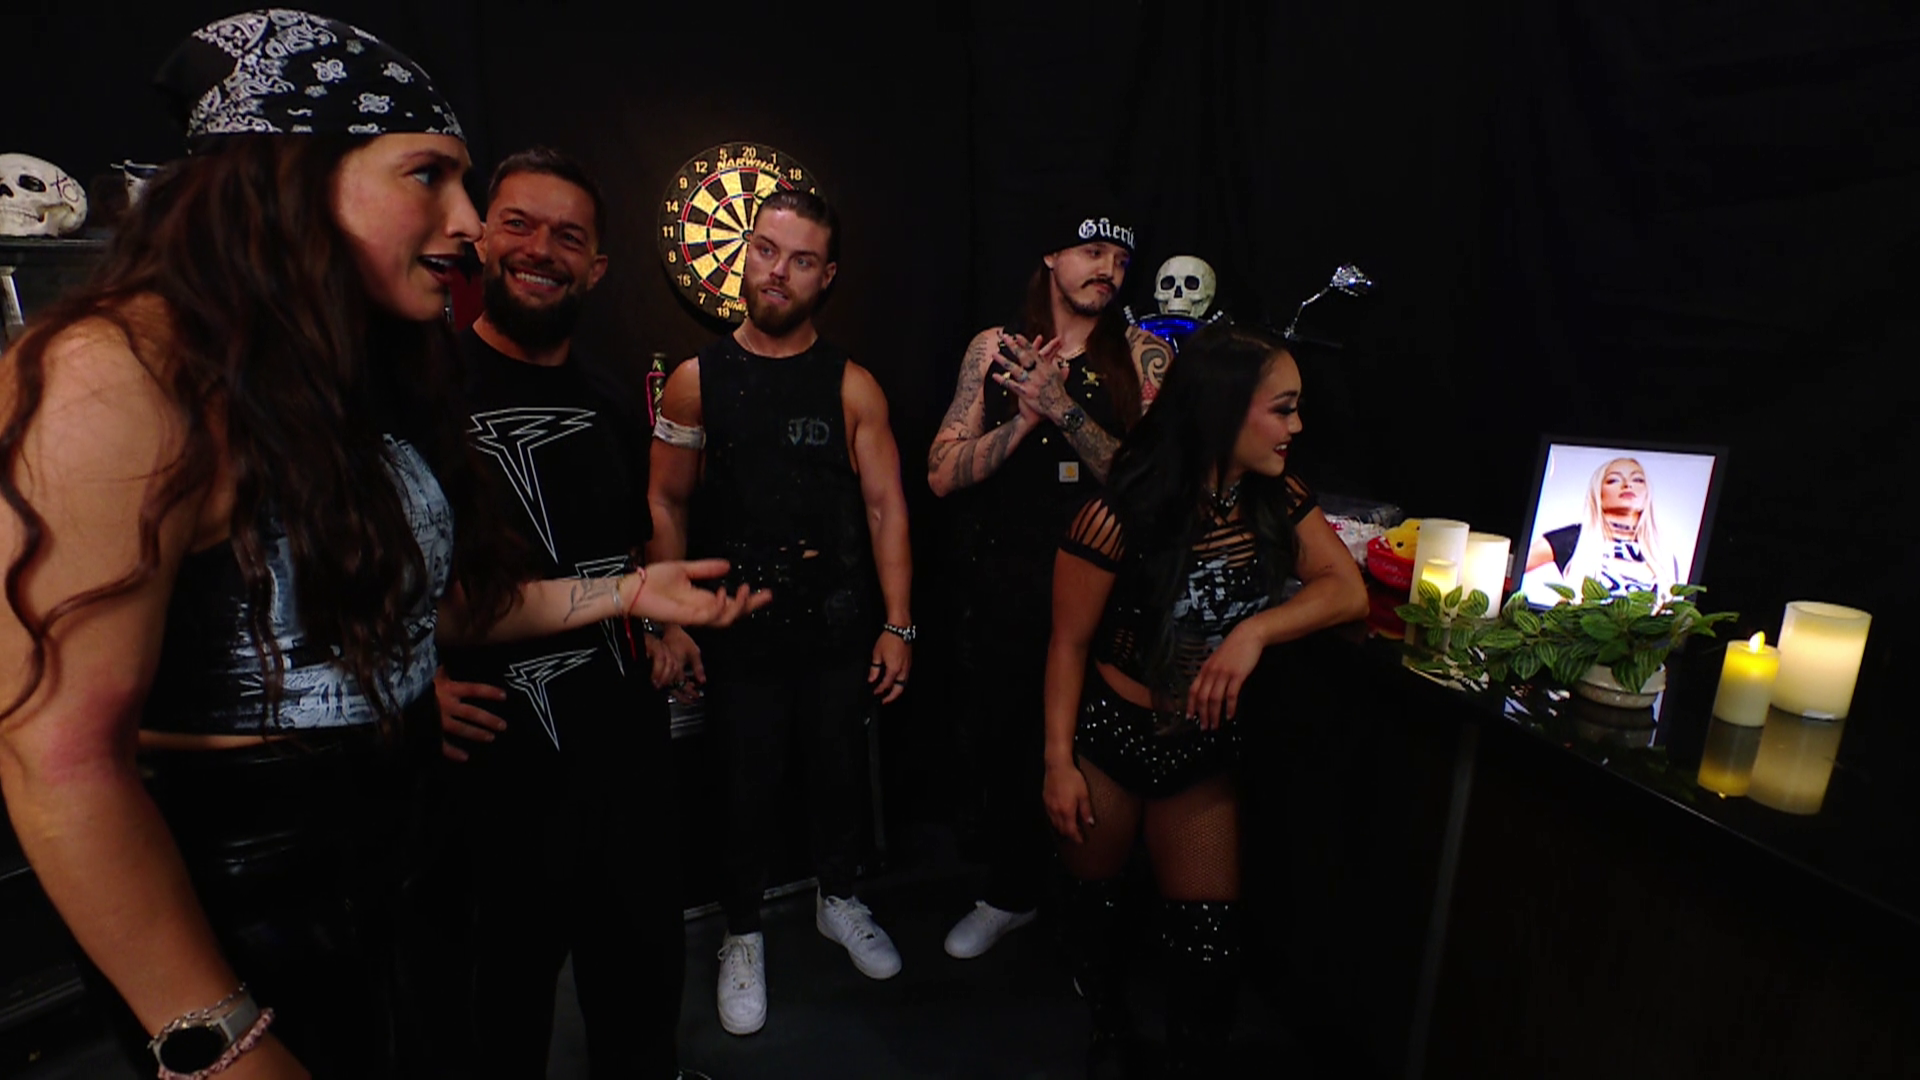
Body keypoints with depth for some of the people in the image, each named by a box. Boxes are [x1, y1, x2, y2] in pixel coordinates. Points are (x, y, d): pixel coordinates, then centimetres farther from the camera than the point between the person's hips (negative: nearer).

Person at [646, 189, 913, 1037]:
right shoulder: (697, 380, -1)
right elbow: (666, 504, 1)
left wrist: (898, 624, -7)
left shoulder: (852, 387, -2)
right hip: (738, 627, 0)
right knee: (744, 783, 11)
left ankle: (839, 899, 42)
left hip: (838, 625, 1)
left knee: (838, 768, 16)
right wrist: (673, 620, -4)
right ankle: (743, 933, 35)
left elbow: (885, 507, -3)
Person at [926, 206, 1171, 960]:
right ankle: (1011, 893, 40)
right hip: (1001, 589, 2)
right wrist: (1024, 419, -17)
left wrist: (1063, 409, -21)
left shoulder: (1143, 355, 0)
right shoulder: (996, 348, 3)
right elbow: (943, 473, -4)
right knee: (995, 744, 14)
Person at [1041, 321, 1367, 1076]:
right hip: (1109, 736, -3)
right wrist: (1059, 761, -14)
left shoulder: (1279, 501, -6)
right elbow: (1069, 644, -15)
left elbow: (1348, 590, -11)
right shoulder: (1122, 516, -22)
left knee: (1209, 939, 8)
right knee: (1095, 896, 19)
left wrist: (1255, 631, -27)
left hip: (1206, 750, 3)